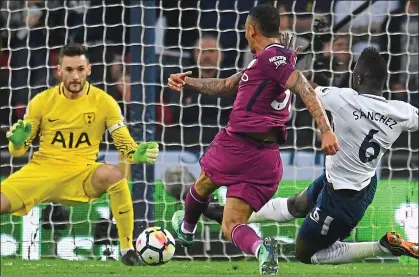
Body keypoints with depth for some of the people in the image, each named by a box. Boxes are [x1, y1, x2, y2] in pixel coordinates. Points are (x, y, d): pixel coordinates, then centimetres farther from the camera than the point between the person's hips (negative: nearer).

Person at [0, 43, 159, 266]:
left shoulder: (104, 102, -3)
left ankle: (127, 249, -23)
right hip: (42, 170, 1)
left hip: (82, 173, -1)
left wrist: (137, 154, -24)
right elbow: (18, 150, 6)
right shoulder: (42, 101, 0)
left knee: (114, 174, -35)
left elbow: (125, 145, 0)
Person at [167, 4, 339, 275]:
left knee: (203, 186, 25)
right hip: (267, 160, 8)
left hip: (237, 145, -8)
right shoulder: (272, 60, 20)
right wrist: (188, 82, 21)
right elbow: (225, 86, 28)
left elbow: (306, 91, -23)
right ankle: (260, 248, -24)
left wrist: (326, 130, -32)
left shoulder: (271, 56, -10)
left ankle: (186, 229, 48)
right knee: (231, 227, 5)